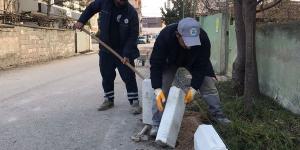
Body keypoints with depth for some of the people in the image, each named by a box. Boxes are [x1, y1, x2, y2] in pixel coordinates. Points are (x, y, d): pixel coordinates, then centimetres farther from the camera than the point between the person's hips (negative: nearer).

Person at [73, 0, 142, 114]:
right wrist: (81, 21, 2)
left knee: (129, 77, -2)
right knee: (106, 76, 12)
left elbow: (133, 35, -16)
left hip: (124, 51, -3)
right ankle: (109, 100, 27)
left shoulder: (131, 12, -16)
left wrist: (127, 54, -23)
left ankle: (134, 102, 8)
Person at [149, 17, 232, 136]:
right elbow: (156, 64, -35)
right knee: (161, 90, -15)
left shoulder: (203, 39, -36)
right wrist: (157, 89, -44)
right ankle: (157, 124, -3)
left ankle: (218, 115, 17)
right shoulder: (165, 36, -40)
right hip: (169, 61, -1)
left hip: (194, 61, 2)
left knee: (209, 85, -3)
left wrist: (193, 89, -32)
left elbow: (201, 66, -26)